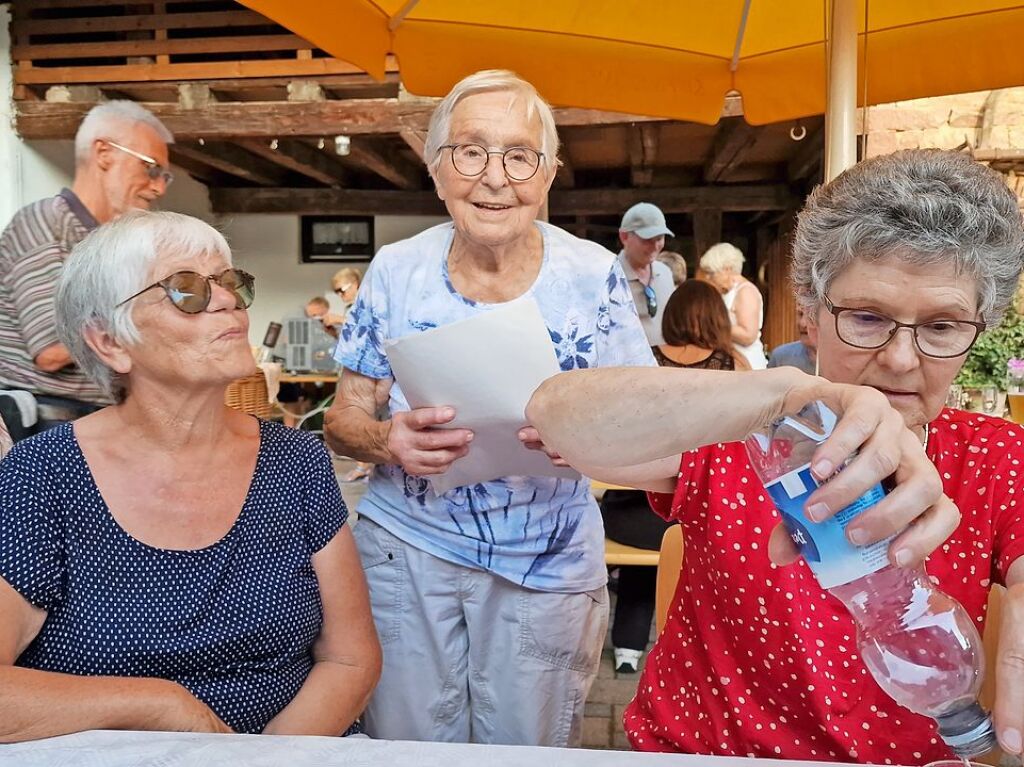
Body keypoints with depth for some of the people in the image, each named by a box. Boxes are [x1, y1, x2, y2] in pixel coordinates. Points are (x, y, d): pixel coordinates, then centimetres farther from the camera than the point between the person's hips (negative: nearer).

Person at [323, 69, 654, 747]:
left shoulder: (593, 275, -7)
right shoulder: (397, 271, -4)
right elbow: (344, 419, 0)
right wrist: (386, 439, -22)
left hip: (550, 562, 0)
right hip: (407, 545, 1)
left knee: (529, 749, 14)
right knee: (408, 748, 13)